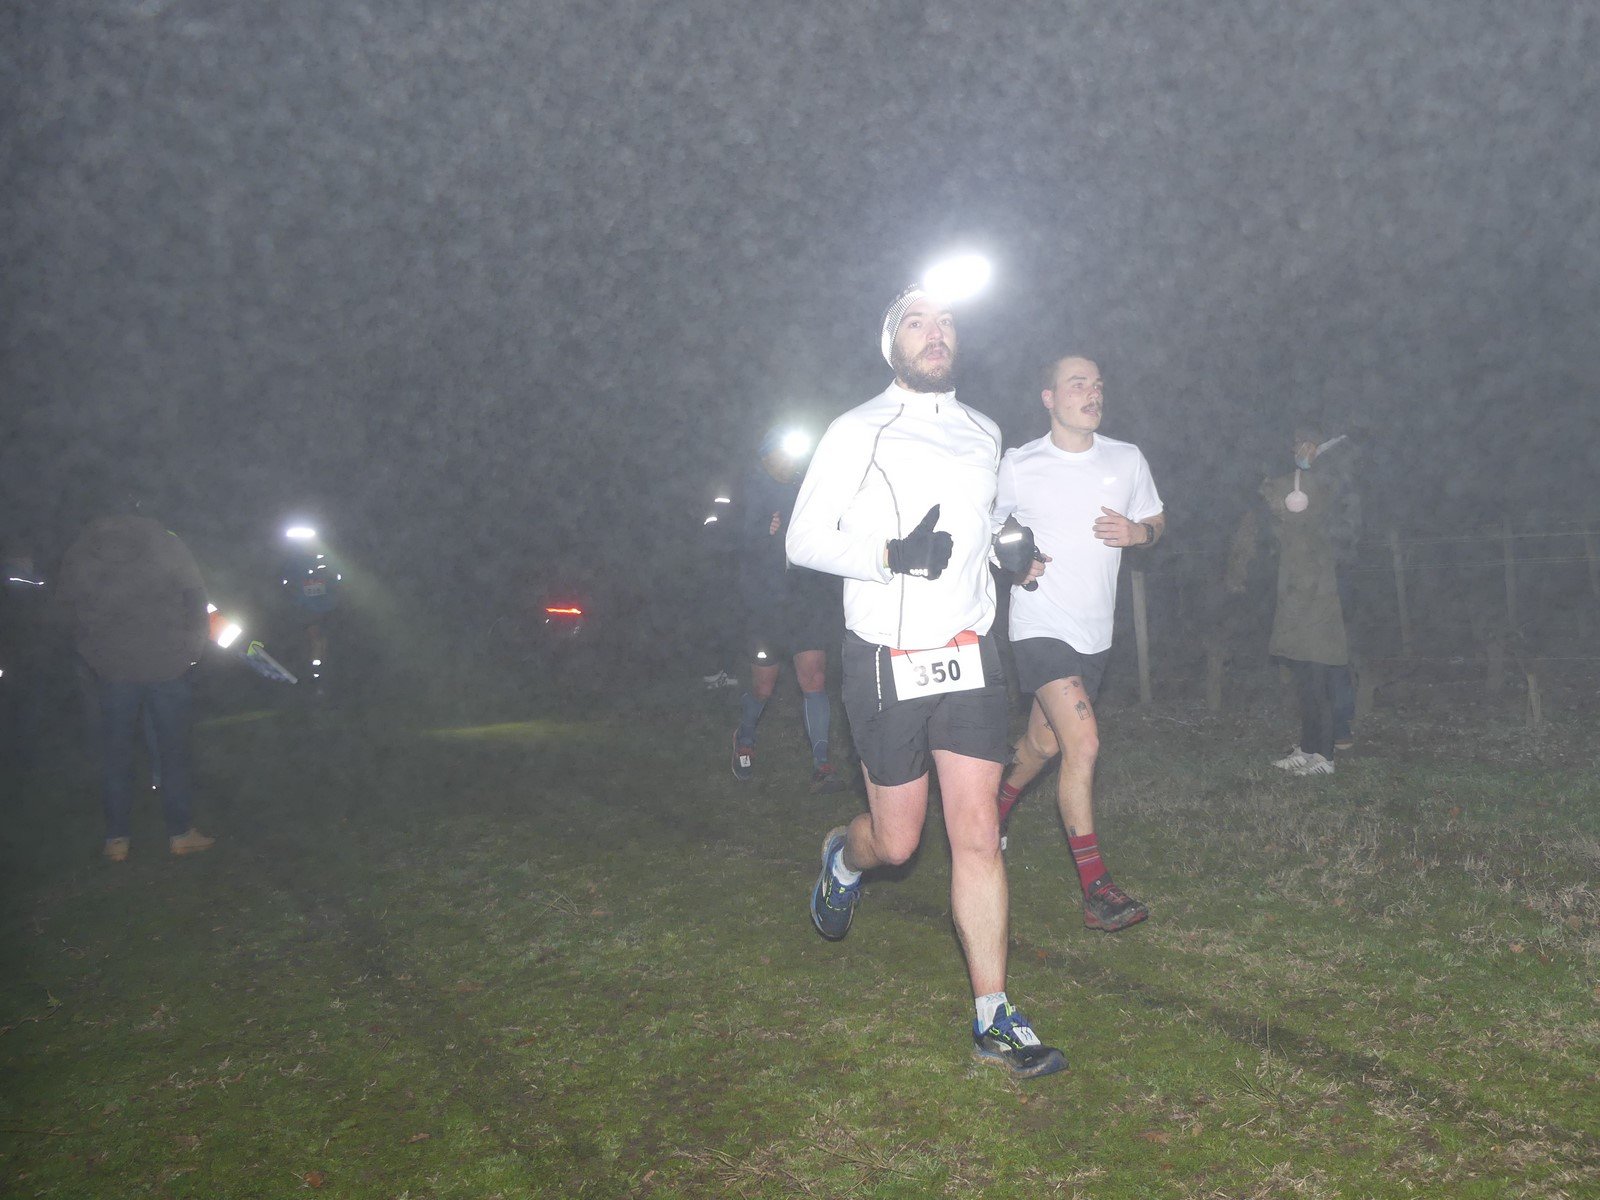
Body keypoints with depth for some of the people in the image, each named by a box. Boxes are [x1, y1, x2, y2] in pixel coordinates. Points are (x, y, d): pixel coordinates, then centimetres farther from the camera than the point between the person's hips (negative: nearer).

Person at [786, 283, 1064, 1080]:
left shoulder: (983, 434, 12)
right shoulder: (857, 433, -3)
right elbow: (804, 540, -5)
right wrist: (891, 555, -20)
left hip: (968, 655, 4)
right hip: (886, 661, -3)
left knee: (977, 835, -1)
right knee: (897, 841, 6)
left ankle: (992, 1019, 8)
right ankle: (843, 857, 42)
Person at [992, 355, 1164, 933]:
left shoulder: (1128, 459, 6)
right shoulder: (1018, 466, -4)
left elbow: (1156, 521, 18)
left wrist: (1137, 532, -6)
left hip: (1095, 630, 5)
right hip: (1041, 625, -5)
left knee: (1042, 744, 16)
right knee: (1082, 743, -18)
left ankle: (990, 819, 45)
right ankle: (1096, 889, -11)